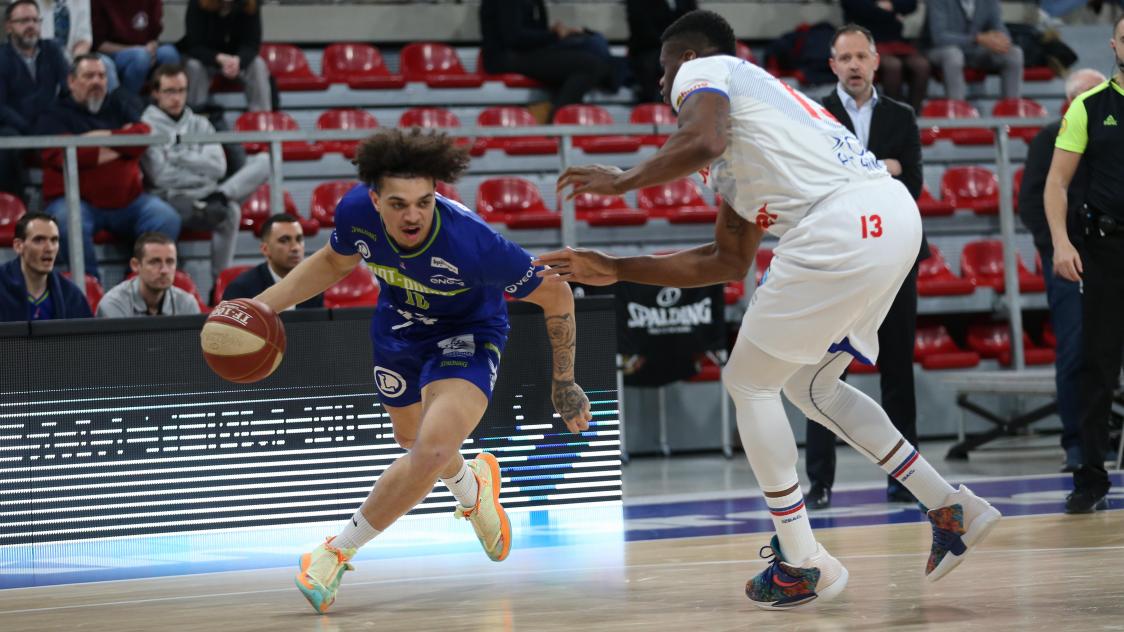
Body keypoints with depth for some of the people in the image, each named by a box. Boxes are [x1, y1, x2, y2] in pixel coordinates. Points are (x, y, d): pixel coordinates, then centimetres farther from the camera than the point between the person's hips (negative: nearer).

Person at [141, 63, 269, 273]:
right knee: (229, 212, -36)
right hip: (174, 199, -6)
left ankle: (219, 198, -33)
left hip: (207, 194, 6)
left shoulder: (199, 124, 19)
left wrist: (178, 156, -5)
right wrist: (200, 167, -1)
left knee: (264, 161, -12)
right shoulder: (147, 126, 4)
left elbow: (218, 167, 3)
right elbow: (160, 176, -9)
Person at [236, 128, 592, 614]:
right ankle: (471, 486, 64)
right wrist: (263, 306, -10)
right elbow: (333, 262, 0)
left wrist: (563, 383, -12)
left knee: (433, 451, -27)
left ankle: (339, 550, -6)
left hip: (467, 334, -5)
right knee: (412, 438, 27)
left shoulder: (471, 241, -40)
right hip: (398, 327, 5)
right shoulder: (357, 211, -28)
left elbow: (556, 296, -23)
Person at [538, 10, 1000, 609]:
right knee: (809, 385, 25)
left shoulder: (702, 70, 10)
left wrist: (620, 180, 0)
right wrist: (614, 269, 36)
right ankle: (950, 507, 20)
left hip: (842, 223, -9)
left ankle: (802, 565, 11)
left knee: (748, 383, 8)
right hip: (894, 216, 9)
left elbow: (703, 140, -16)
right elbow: (728, 261, 34)